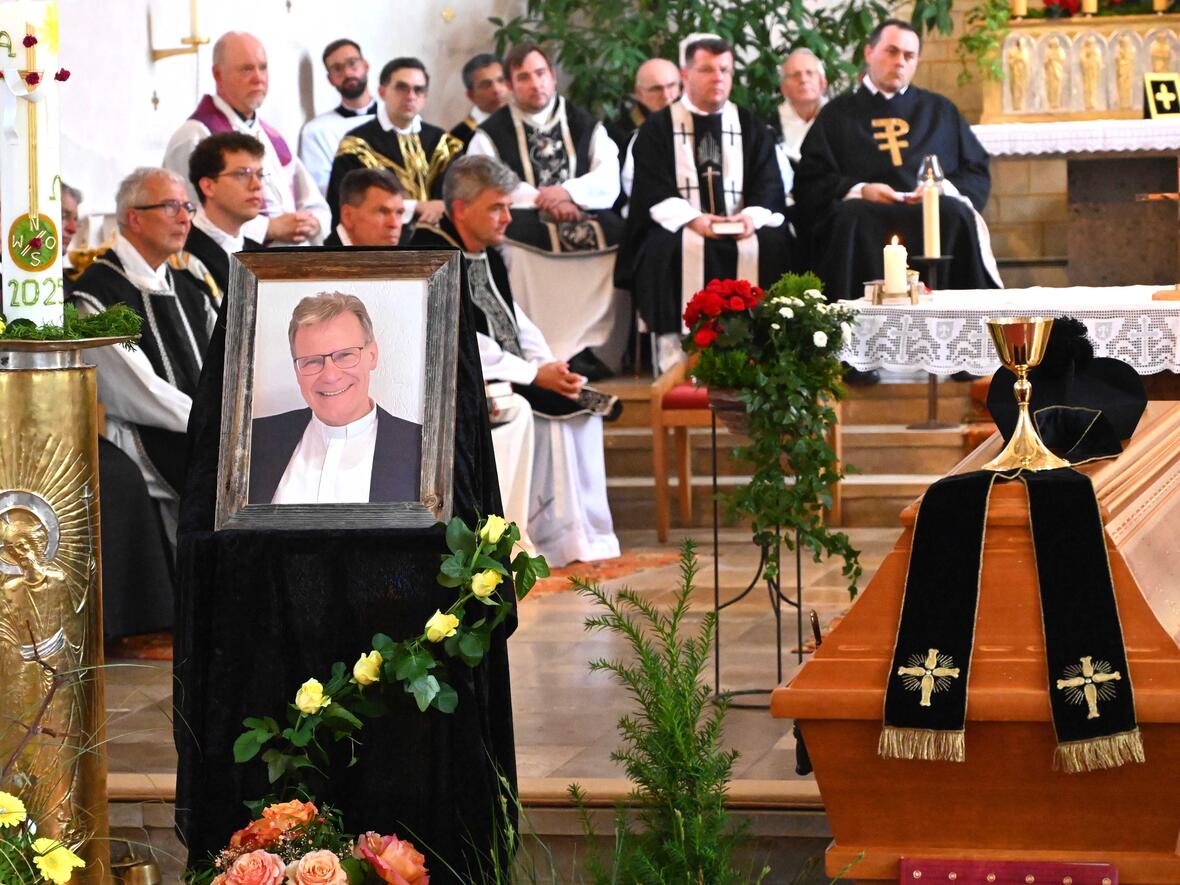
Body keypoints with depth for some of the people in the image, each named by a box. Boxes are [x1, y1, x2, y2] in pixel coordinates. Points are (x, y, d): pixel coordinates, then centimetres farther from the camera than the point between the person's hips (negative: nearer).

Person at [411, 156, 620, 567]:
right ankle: (559, 538, -16)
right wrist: (535, 375, -19)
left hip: (510, 376, 9)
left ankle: (583, 536, -6)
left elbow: (517, 324, 18)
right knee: (549, 417, -23)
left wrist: (553, 369, -2)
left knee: (581, 408, -4)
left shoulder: (487, 253, 15)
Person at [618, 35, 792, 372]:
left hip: (741, 229, 2)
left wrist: (752, 215, -16)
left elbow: (769, 185, 7)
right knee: (676, 249, -35)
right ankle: (674, 351, -34)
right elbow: (653, 191, -3)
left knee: (771, 244, -29)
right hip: (679, 226, -2)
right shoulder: (658, 129, 8)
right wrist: (691, 218, -21)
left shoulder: (752, 128, 17)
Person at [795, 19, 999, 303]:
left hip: (936, 211, 1)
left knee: (956, 215, -35)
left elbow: (977, 175, 19)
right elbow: (810, 184, 10)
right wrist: (859, 190, -8)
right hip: (867, 211, -1)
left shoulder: (940, 110, 27)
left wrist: (945, 188, -4)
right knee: (852, 218, -37)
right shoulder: (837, 114, 21)